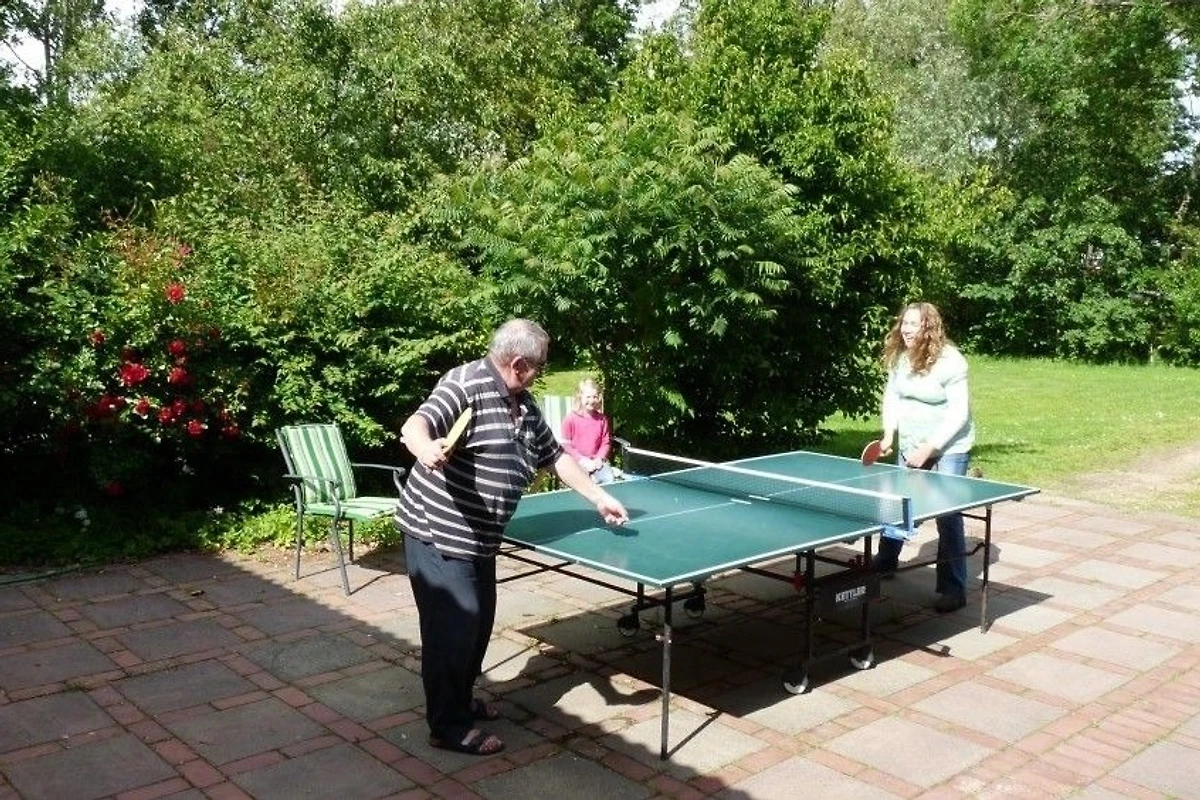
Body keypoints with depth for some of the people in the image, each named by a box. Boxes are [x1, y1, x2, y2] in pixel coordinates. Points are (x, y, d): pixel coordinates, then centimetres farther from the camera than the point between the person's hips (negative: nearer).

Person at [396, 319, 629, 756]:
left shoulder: (524, 405, 11)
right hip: (437, 532, -9)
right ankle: (448, 725, 12)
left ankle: (461, 699, 38)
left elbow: (555, 455, 20)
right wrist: (428, 450, -54)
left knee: (479, 621, 17)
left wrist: (599, 497, 22)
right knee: (454, 626, -3)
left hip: (479, 538, 9)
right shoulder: (466, 384, -17)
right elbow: (415, 425, -31)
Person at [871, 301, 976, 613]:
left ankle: (954, 590, 1)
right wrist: (889, 433, -4)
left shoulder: (950, 361, -21)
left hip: (948, 448, -6)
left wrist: (929, 448, -24)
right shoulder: (899, 357, -3)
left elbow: (959, 413, -21)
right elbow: (892, 394, 9)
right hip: (911, 446, 6)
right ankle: (886, 561, 41)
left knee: (947, 516, -8)